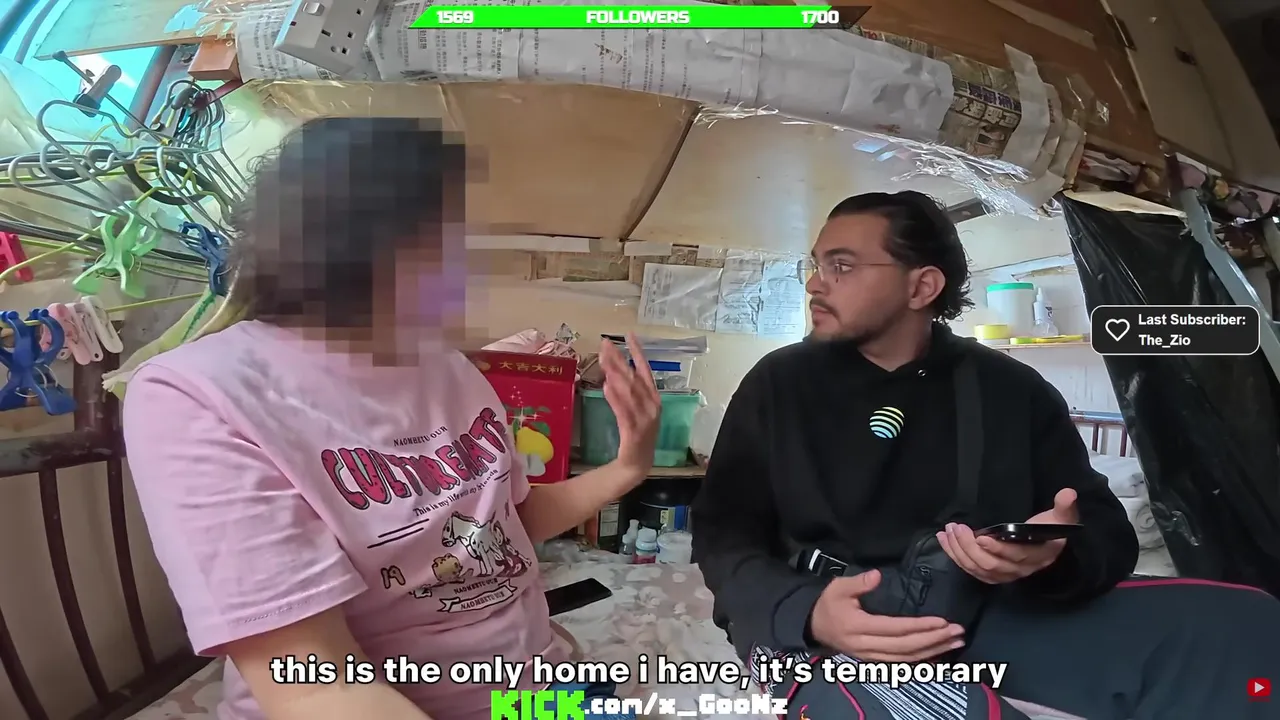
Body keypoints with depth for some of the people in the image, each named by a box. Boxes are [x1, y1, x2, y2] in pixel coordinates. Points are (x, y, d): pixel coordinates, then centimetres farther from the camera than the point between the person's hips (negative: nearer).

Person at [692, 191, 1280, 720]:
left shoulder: (1012, 390, 9)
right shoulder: (780, 383, 5)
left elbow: (1107, 530, 6)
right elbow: (723, 532, 1)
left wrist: (1058, 556, -20)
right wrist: (805, 610, -20)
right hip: (826, 619, -3)